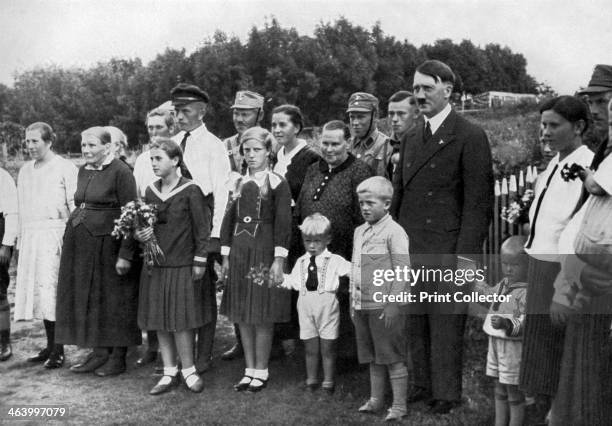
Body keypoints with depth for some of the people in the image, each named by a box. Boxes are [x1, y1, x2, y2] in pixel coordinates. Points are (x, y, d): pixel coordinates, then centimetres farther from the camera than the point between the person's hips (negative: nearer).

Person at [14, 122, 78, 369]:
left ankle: (58, 350, -4)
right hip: (30, 238, 7)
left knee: (52, 291, -9)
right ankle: (50, 346, 13)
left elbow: (75, 206, -6)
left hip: (56, 235, -7)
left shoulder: (65, 169, -3)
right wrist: (21, 239, 14)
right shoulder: (25, 171, 18)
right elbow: (22, 208, 20)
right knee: (36, 291, 6)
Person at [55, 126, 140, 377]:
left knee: (114, 300, 2)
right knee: (88, 298, 11)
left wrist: (125, 254, -18)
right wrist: (70, 241, 14)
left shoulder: (120, 172, -11)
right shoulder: (84, 171, 12)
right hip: (80, 243, 8)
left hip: (108, 243, -8)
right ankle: (100, 353, 22)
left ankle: (118, 357, 13)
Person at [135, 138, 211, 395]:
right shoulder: (150, 191, 8)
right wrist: (139, 235, -5)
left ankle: (188, 370, 10)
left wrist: (200, 261, -9)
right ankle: (170, 372, 17)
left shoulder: (190, 191, -7)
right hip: (154, 264, 6)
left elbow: (201, 229, -6)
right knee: (159, 321, 8)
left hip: (181, 265, -6)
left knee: (180, 320, -3)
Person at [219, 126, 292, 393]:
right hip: (239, 253, 6)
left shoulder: (277, 183, -5)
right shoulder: (238, 183, 11)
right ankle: (249, 370, 20)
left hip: (264, 252, -5)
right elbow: (229, 219, 13)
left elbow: (283, 224, -10)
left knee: (262, 317, 0)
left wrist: (279, 260, -15)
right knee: (242, 317, 9)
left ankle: (261, 372, 12)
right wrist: (226, 255, 8)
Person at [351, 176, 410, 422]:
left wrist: (392, 305, -16)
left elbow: (402, 271, -14)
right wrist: (353, 301, 16)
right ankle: (376, 399, 27)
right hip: (363, 305, 7)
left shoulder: (394, 232, -11)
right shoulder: (359, 232, 12)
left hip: (384, 306, -7)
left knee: (393, 358, 1)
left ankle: (399, 406, 9)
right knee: (372, 357, 16)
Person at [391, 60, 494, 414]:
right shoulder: (412, 136, 15)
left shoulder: (470, 137, -7)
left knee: (445, 324, 3)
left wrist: (467, 253, -16)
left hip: (445, 251, -6)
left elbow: (479, 200, -10)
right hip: (409, 247, 6)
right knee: (415, 322, 12)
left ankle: (447, 393, 16)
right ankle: (423, 384, 26)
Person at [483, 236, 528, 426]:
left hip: (515, 348, -8)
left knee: (514, 393, 1)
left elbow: (528, 322, -28)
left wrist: (506, 324, -41)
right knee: (500, 391, 16)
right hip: (497, 345, 8)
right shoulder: (503, 285, 9)